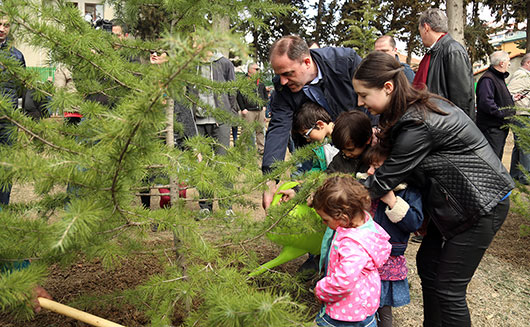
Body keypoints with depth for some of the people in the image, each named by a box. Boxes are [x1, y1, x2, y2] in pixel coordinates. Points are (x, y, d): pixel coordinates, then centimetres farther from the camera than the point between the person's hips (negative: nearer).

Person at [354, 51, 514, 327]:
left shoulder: (417, 125, -28)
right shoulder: (416, 106, 1)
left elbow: (384, 180, -20)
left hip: (482, 205, -9)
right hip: (455, 200, 10)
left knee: (448, 290, -3)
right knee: (427, 263, 16)